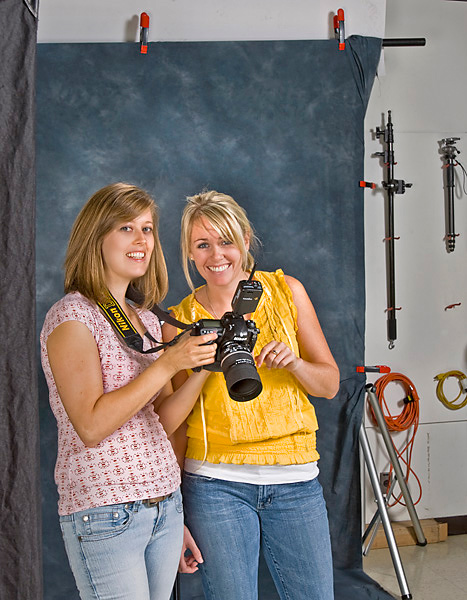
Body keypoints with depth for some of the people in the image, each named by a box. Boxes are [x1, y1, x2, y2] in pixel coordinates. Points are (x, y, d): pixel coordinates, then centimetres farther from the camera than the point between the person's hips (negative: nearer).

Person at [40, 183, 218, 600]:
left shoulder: (147, 319, 12)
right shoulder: (72, 317, -10)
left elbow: (163, 421, 10)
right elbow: (91, 427, -18)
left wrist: (203, 367, -5)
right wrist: (168, 364, -19)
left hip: (165, 502, 7)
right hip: (104, 514, -7)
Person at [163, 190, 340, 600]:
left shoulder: (286, 291, 2)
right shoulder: (180, 321, -1)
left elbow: (330, 384, 6)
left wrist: (293, 363, -15)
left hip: (296, 480, 2)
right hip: (216, 484, -1)